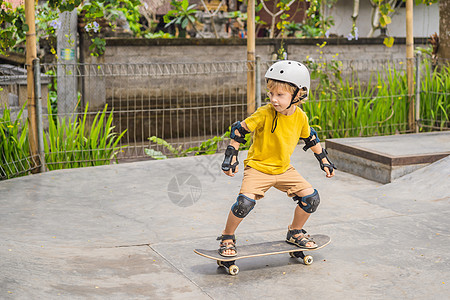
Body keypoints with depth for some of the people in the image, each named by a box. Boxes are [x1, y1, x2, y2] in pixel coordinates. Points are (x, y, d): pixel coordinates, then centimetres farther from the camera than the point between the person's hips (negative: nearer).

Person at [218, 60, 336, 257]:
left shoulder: (300, 117, -6)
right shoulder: (264, 114, -20)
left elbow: (310, 138, 13)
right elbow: (240, 130, -11)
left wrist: (323, 160, 19)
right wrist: (231, 156, -14)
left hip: (284, 169, 5)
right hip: (258, 167, -4)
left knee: (311, 198, -4)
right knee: (245, 202, -25)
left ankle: (295, 233, 21)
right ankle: (227, 237, 0)